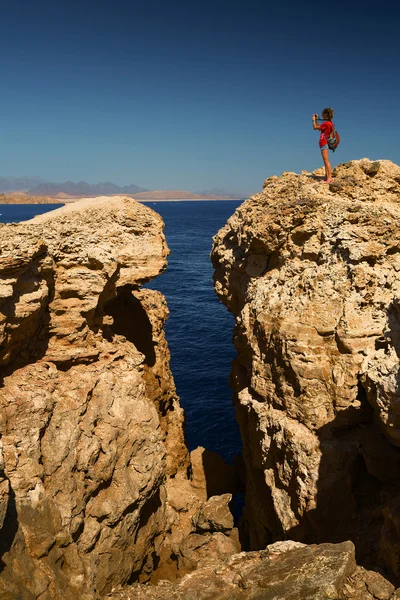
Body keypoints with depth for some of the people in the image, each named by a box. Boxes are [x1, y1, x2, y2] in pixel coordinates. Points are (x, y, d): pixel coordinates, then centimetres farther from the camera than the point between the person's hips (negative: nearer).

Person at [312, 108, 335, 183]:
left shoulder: (326, 123, -17)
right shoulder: (329, 123, 13)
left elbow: (315, 127, -12)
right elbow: (319, 129, 25)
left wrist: (313, 120, 3)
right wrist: (316, 120, 24)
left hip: (324, 143, -10)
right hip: (324, 144, 10)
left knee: (326, 160, -14)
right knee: (325, 161, 10)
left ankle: (329, 177, -18)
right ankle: (327, 177, 11)